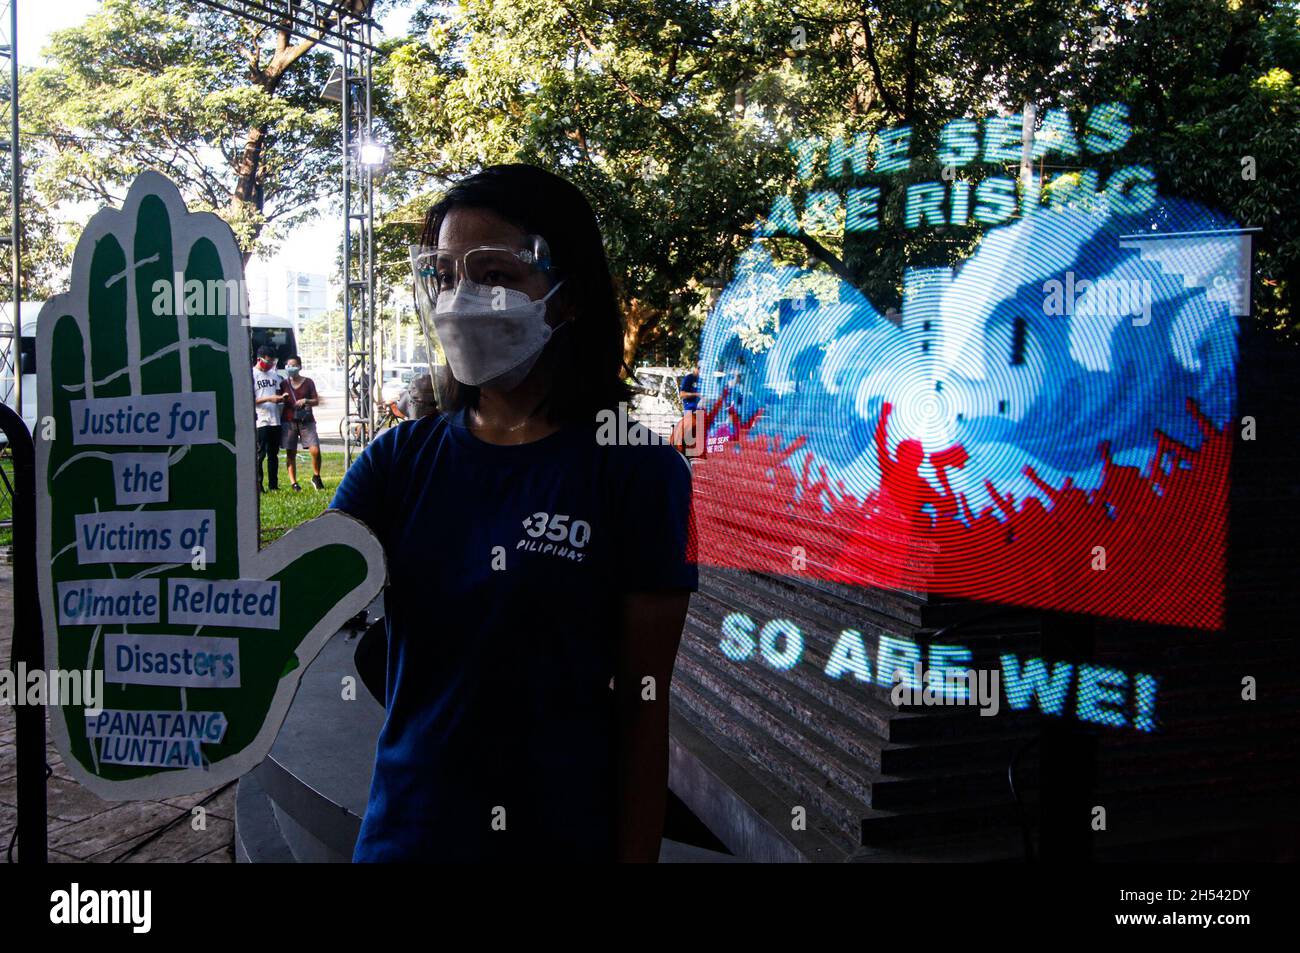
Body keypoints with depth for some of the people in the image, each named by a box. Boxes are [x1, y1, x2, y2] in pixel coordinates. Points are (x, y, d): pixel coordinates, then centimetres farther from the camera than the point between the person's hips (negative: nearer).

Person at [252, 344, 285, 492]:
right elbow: (250, 400, -8)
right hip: (260, 421, -6)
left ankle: (273, 485, 14)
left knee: (273, 454, 10)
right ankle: (258, 485, -3)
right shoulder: (252, 375, -4)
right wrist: (268, 399, -18)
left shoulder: (275, 374, 15)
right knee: (259, 454, -6)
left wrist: (281, 398, 0)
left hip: (275, 420, 6)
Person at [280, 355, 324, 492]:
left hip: (306, 420, 0)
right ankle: (293, 483, 7)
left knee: (315, 450, -12)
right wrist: (282, 398, -10)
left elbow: (316, 401, 7)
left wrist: (306, 401, -12)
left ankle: (316, 477, 9)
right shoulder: (284, 383, 8)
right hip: (289, 421, 1)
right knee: (290, 453, 0)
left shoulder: (308, 382, 7)